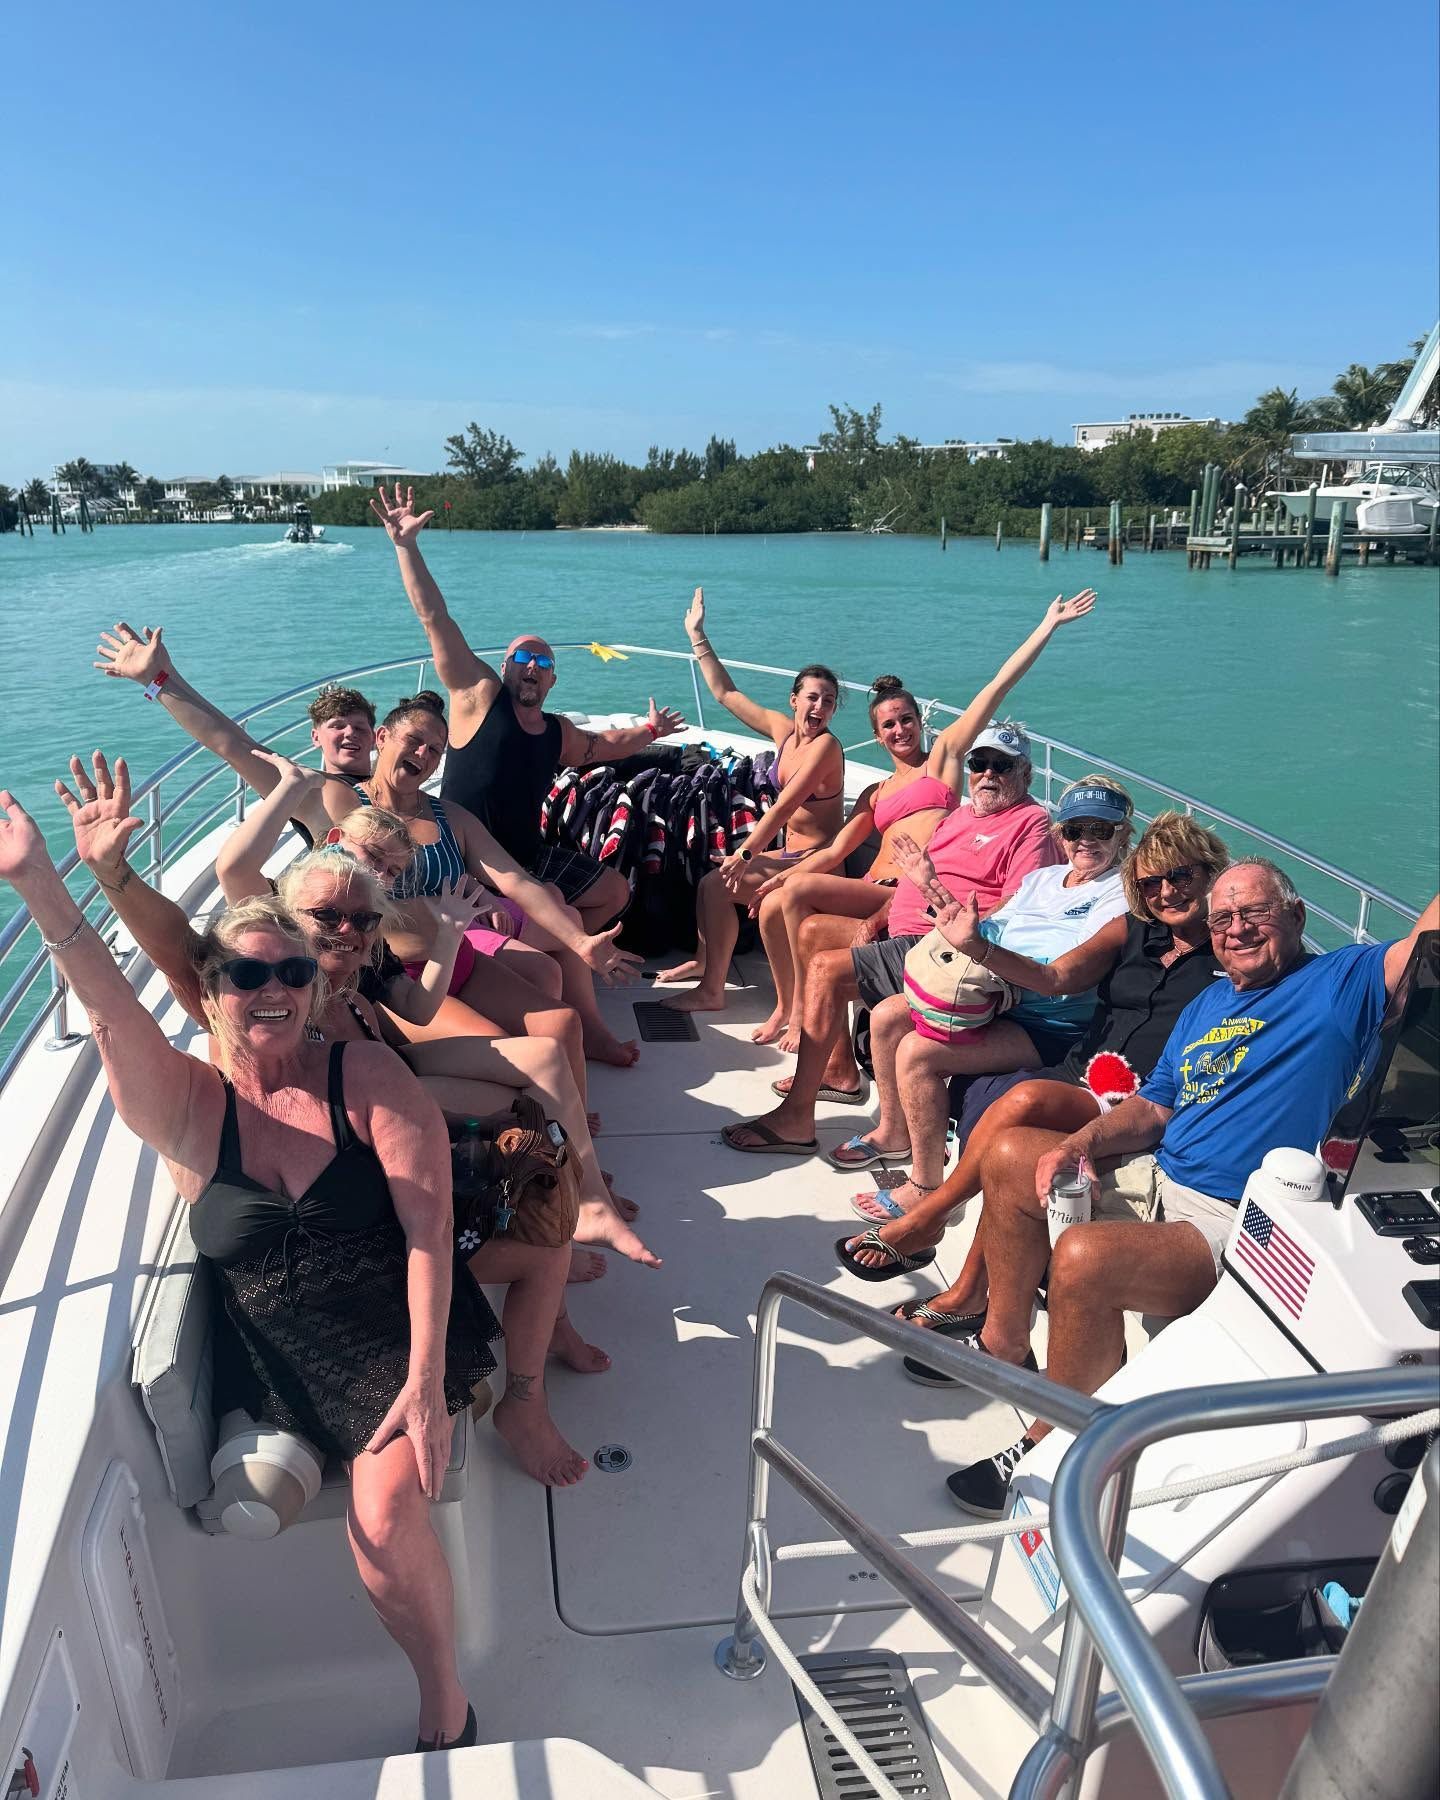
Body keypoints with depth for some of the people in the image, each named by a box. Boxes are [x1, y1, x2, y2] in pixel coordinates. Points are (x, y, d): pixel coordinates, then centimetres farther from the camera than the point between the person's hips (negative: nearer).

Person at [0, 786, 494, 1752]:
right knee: (383, 1525, -13)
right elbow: (110, 1009, -24)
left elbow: (429, 1227, -14)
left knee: (386, 1517, -20)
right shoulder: (184, 1106, -4)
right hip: (287, 1366, 3)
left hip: (404, 1341, -3)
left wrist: (423, 1381, -20)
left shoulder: (369, 1076, -9)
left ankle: (448, 1711, 3)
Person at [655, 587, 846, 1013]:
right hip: (788, 853, 8)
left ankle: (712, 991, -7)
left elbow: (781, 809, -24)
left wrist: (744, 854, -22)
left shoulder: (826, 746, -20)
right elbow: (726, 694, 10)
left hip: (816, 862, -8)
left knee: (718, 885, -16)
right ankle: (702, 961, 27)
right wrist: (697, 636, 11)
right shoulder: (783, 729, 3)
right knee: (709, 882, 8)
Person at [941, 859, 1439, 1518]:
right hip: (1153, 1178, 9)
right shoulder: (1206, 1004, 19)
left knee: (1084, 1256, -32)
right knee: (1011, 1156, 5)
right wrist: (1082, 1141, -1)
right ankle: (1003, 1340, 18)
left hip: (1229, 1224, -9)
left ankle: (1050, 1444, -8)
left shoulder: (1339, 982, -2)